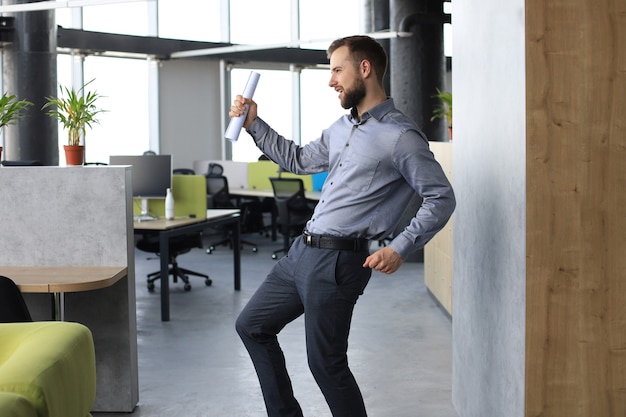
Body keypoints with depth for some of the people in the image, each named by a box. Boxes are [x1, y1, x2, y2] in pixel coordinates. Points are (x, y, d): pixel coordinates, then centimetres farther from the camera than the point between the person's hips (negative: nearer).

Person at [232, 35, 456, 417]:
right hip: (302, 252, 9)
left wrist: (400, 249, -18)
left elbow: (441, 198, -12)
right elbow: (299, 160, 25)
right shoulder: (342, 128, 13)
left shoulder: (401, 136, -13)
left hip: (338, 261, -9)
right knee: (252, 325, 17)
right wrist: (253, 124, 19)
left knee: (326, 362, -1)